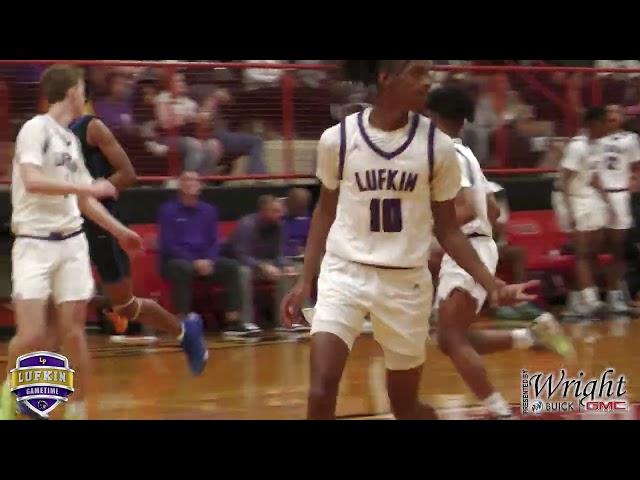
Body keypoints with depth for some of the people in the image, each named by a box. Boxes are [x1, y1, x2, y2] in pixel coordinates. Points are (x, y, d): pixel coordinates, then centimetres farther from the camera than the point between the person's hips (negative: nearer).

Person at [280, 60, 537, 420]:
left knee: (406, 405, 9)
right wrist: (306, 281, 8)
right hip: (344, 273, -1)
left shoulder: (437, 146, -4)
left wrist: (492, 285, -6)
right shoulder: (338, 138, -5)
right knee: (321, 392, -16)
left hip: (407, 282, 1)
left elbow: (447, 229, 4)